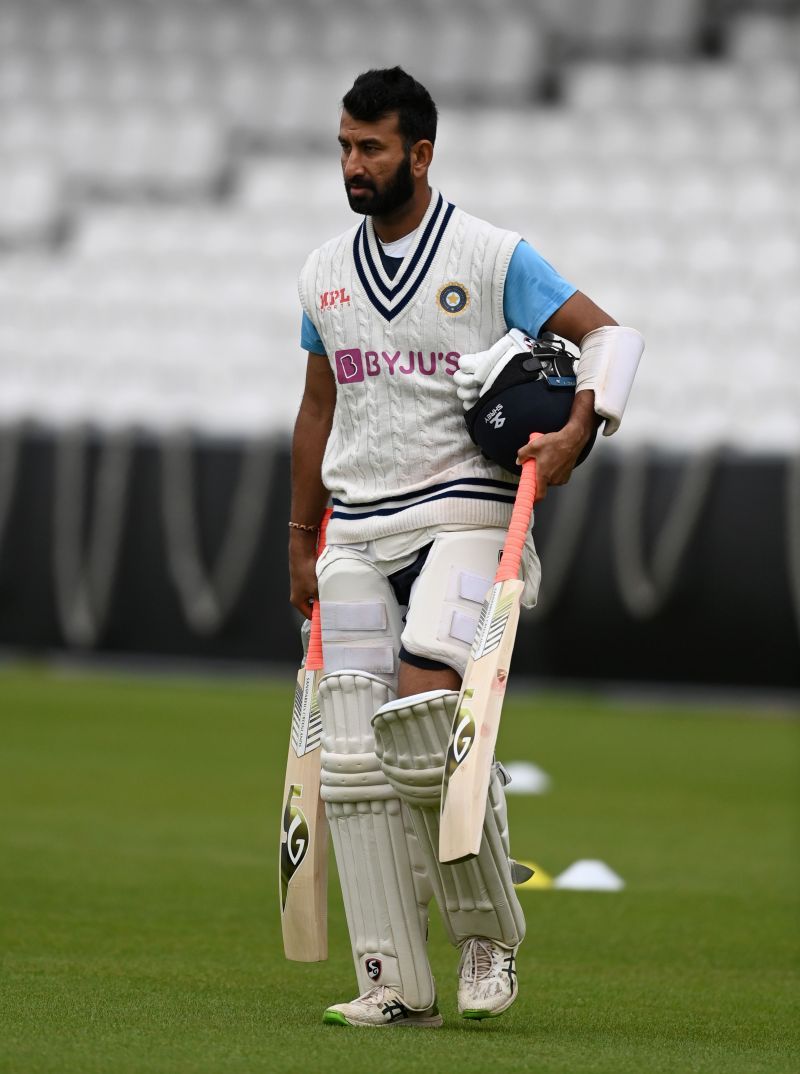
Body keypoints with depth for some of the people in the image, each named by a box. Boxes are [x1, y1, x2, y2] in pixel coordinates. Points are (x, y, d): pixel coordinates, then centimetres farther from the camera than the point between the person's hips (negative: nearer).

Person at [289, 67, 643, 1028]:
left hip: (462, 517, -5)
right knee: (353, 758, -3)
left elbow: (609, 334, -2)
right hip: (356, 534, 5)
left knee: (421, 723, -22)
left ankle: (489, 931, -3)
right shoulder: (324, 274, 13)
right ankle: (395, 982, 0)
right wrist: (301, 541, 21)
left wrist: (578, 428, -19)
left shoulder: (492, 257, -2)